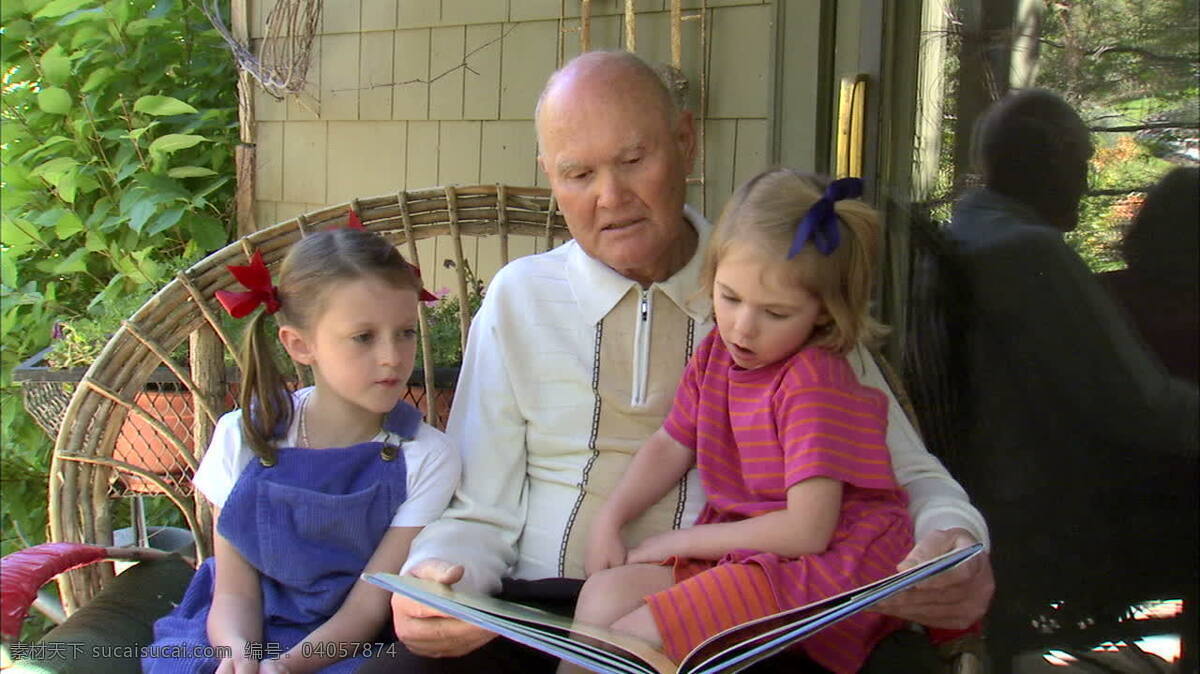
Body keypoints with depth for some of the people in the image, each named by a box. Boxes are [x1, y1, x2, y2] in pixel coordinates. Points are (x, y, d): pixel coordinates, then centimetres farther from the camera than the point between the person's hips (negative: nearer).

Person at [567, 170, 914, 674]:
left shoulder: (813, 380, -19)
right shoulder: (715, 352, 4)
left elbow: (806, 531, -21)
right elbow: (670, 446, 16)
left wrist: (679, 542, -11)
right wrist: (608, 521, 0)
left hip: (819, 567, -8)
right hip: (734, 553, 8)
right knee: (603, 594, -9)